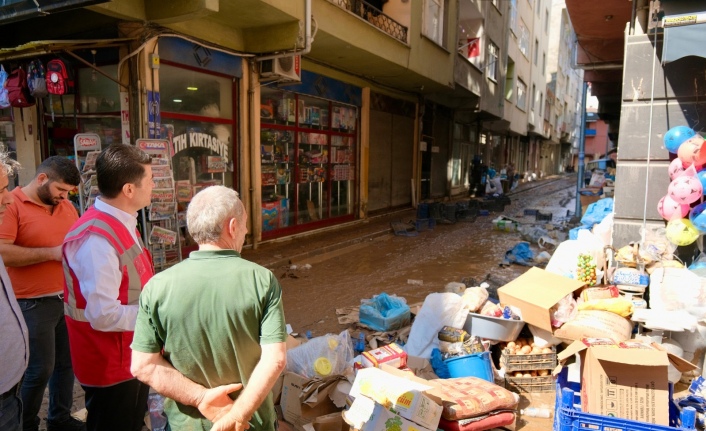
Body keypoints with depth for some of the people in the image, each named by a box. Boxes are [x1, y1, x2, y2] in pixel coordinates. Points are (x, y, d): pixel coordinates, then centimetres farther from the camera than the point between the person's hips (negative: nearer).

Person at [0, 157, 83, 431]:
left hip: (69, 297, 6)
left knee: (67, 362, 13)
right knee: (40, 369, 3)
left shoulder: (66, 206, 11)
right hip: (34, 303, -6)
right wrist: (52, 253, -19)